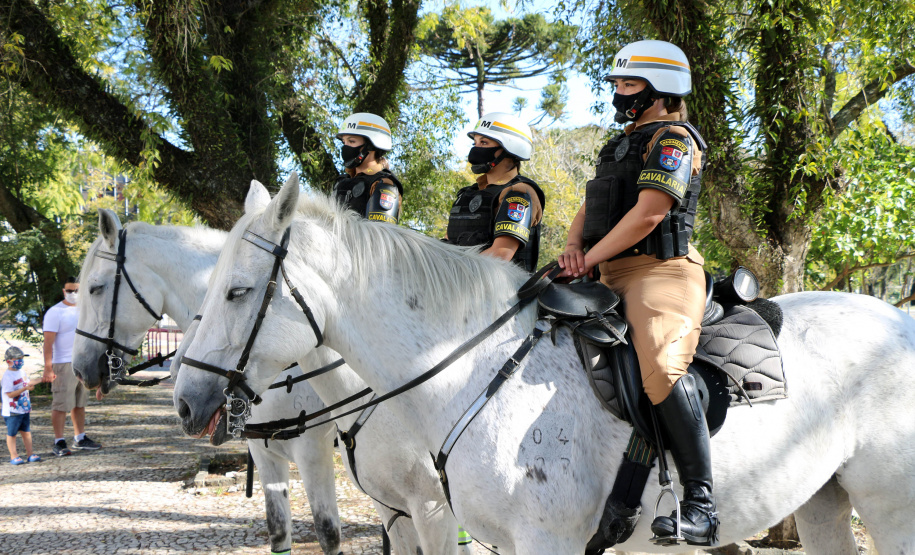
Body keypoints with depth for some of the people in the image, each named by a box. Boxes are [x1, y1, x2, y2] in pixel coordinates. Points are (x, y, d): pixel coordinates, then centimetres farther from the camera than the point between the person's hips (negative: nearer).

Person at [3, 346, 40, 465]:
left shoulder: (20, 371, 8)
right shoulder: (7, 376, -19)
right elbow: (10, 394, -24)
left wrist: (30, 384, 5)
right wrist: (25, 388, -27)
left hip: (24, 409, 8)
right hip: (12, 412, -8)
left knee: (26, 432, 12)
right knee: (11, 433, 3)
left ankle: (29, 454, 18)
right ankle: (13, 456, 8)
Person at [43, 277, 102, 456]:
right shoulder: (55, 312, -7)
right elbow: (48, 342, -13)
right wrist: (48, 368, -20)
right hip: (63, 365, -7)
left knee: (80, 403, 12)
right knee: (61, 405, -7)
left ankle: (80, 438, 20)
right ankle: (59, 442, -3)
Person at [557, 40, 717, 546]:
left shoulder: (673, 139, -4)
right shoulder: (622, 144, 25)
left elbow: (648, 213, -16)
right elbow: (589, 207, 21)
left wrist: (589, 259, -16)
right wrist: (572, 247, 0)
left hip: (660, 269, -10)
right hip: (612, 275, 10)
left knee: (661, 366, -32)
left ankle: (700, 502, -32)